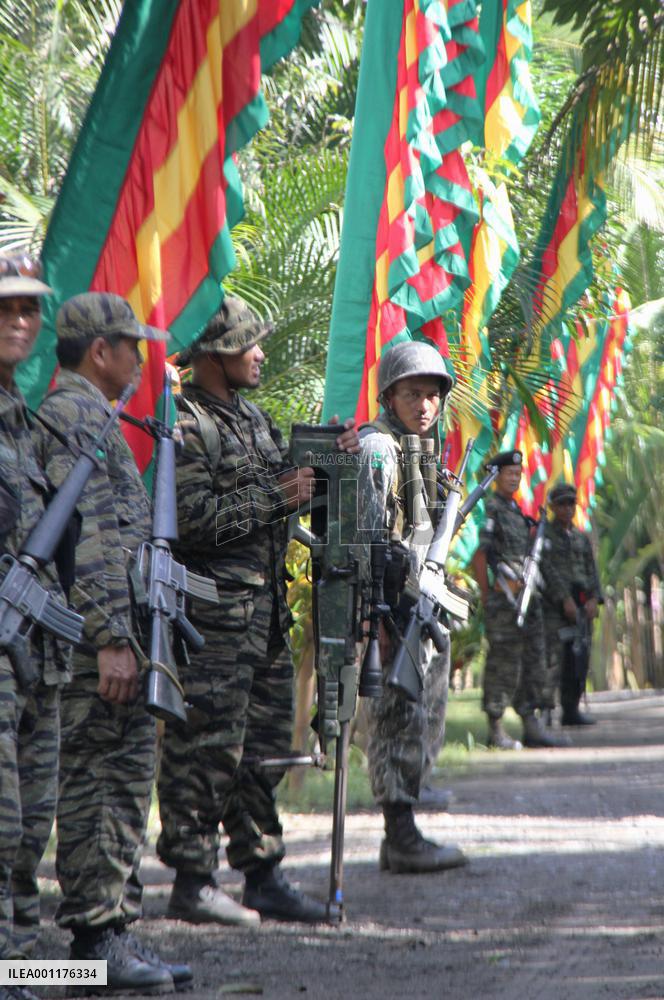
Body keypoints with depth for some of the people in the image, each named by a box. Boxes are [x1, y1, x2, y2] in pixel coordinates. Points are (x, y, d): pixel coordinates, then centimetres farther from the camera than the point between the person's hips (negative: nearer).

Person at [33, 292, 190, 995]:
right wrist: (112, 639, -23)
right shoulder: (76, 416, -11)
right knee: (88, 783, -6)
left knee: (126, 780, 11)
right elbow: (83, 539, -20)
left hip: (121, 634, 10)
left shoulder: (92, 419, 21)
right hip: (96, 636, -10)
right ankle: (95, 942, -3)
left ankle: (114, 932, 16)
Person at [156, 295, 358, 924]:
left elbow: (287, 490, 24)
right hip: (212, 613, -9)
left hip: (265, 608, 9)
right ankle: (191, 882, -1)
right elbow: (190, 520, -20)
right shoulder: (185, 424, -11)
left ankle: (262, 878, 19)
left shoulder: (250, 415, 18)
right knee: (207, 747, -7)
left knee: (264, 746, 12)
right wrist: (274, 499, -16)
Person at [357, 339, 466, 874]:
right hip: (393, 606, -10)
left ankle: (404, 834, 17)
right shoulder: (377, 449, -10)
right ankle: (402, 839, -7)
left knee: (427, 722, 11)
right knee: (400, 720, -9)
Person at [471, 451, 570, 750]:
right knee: (503, 663, -7)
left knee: (534, 663, 9)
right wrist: (486, 597, -19)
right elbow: (478, 554, -14)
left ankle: (531, 726, 13)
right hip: (504, 599, -9)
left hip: (527, 598, 9)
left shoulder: (517, 511, 19)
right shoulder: (489, 508, -8)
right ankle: (496, 731, -3)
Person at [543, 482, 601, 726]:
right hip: (553, 606, -6)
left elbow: (591, 573, 13)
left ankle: (571, 710, 8)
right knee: (554, 660, -14)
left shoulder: (582, 538, 19)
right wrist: (564, 599, -18)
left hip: (581, 607, 6)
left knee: (579, 660, 3)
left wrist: (594, 599, -5)